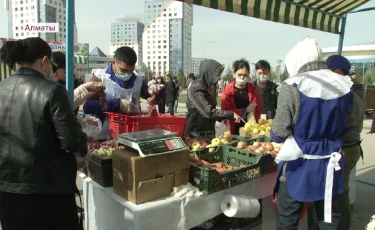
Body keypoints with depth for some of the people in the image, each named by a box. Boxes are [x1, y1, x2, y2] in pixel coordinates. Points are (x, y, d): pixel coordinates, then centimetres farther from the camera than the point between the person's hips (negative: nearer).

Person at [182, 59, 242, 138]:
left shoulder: (210, 87, 7)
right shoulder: (196, 88, -19)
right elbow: (208, 112, -27)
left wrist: (223, 118, 2)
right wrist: (231, 114, -24)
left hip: (208, 130, 8)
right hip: (195, 132, -8)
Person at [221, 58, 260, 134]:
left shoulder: (252, 88, 6)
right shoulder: (228, 90, -5)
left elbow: (257, 109, 9)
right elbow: (225, 111, -10)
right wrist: (245, 111, -13)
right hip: (233, 129, -2)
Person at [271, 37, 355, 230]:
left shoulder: (292, 87, -20)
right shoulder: (345, 86, -4)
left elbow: (279, 134, -18)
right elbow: (347, 125, 8)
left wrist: (273, 133, 5)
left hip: (298, 166, -4)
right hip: (330, 165, 5)